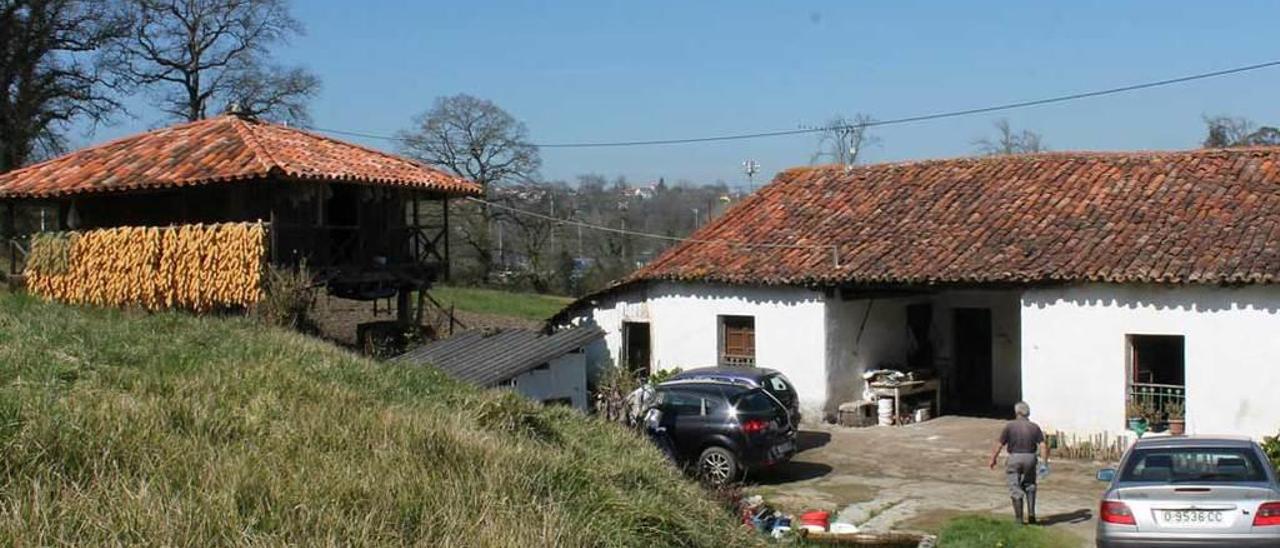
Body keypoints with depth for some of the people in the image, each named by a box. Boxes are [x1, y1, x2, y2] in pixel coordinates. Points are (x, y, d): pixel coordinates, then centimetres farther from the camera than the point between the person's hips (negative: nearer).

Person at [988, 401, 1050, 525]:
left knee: (1015, 489, 5)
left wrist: (993, 459, 5)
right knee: (1030, 487, 20)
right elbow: (1043, 445, -8)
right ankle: (1031, 513, 8)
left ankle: (1019, 518, 4)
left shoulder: (1010, 426, -5)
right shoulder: (1034, 427, 2)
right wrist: (1044, 463, -9)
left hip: (1014, 459, -2)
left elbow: (999, 445, -6)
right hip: (1030, 459, 2)